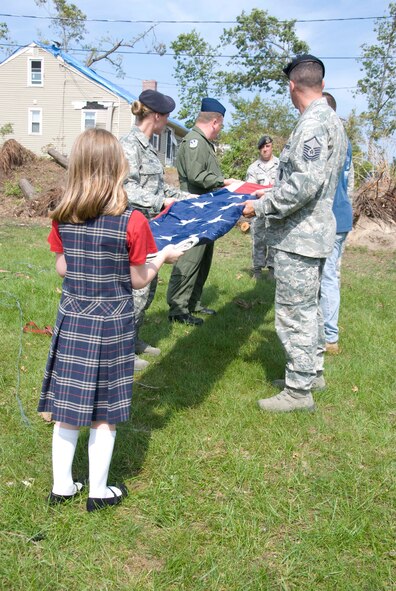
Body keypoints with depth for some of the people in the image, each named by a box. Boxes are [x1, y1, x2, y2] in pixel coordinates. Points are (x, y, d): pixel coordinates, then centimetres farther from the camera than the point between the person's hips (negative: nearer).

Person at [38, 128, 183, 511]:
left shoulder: (63, 218, -5)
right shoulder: (133, 222, -15)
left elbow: (62, 268, 5)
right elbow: (138, 280, -7)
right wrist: (164, 257, 10)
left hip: (72, 319, 3)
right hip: (112, 323, -3)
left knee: (68, 407, 13)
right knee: (105, 411, 9)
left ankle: (61, 485, 26)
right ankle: (99, 491, 22)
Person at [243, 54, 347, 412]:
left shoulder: (313, 122, -19)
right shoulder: (334, 121, 13)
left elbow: (304, 184, -27)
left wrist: (261, 207, -18)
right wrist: (276, 190, 25)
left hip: (298, 235, -10)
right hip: (317, 231, 10)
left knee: (294, 313, -2)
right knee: (309, 306, 20)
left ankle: (299, 390, 8)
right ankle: (312, 372, 33)